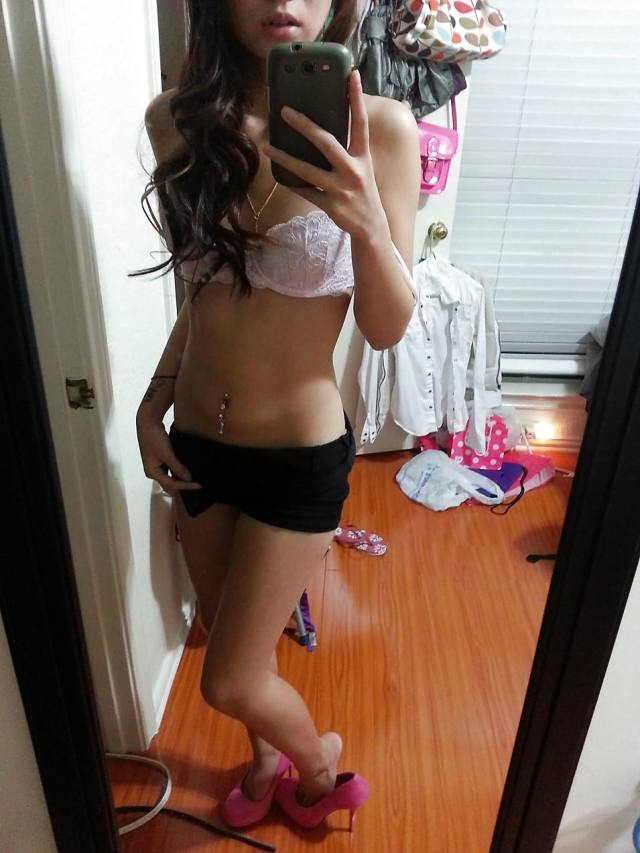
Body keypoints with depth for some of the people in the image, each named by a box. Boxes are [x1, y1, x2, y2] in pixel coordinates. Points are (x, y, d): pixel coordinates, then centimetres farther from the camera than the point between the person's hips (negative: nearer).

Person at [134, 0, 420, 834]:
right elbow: (206, 290, 8)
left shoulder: (379, 126, -14)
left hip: (301, 453, -4)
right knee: (235, 643, 24)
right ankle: (268, 756, 57)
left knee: (230, 682, 8)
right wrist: (153, 402, 2)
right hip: (197, 443, 5)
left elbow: (387, 328, -12)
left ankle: (320, 758, 44)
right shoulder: (179, 120, -2)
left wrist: (366, 219, -30)